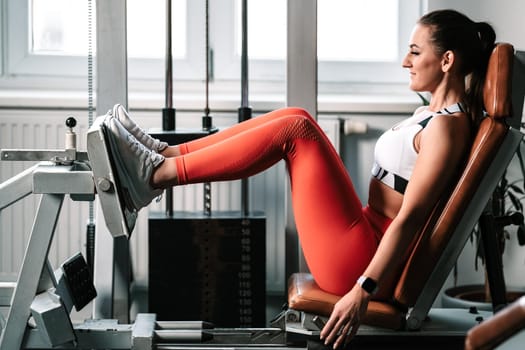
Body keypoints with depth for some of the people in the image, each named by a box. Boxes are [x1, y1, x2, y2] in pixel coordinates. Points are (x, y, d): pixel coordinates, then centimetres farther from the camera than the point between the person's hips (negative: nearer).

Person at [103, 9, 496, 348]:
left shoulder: (447, 125, -15)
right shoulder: (434, 112, 15)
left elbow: (410, 217, -22)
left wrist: (363, 290, -25)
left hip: (358, 259, -9)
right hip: (367, 237, 9)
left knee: (295, 128, -15)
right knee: (295, 119, 2)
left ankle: (157, 175, -13)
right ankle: (166, 154, -2)